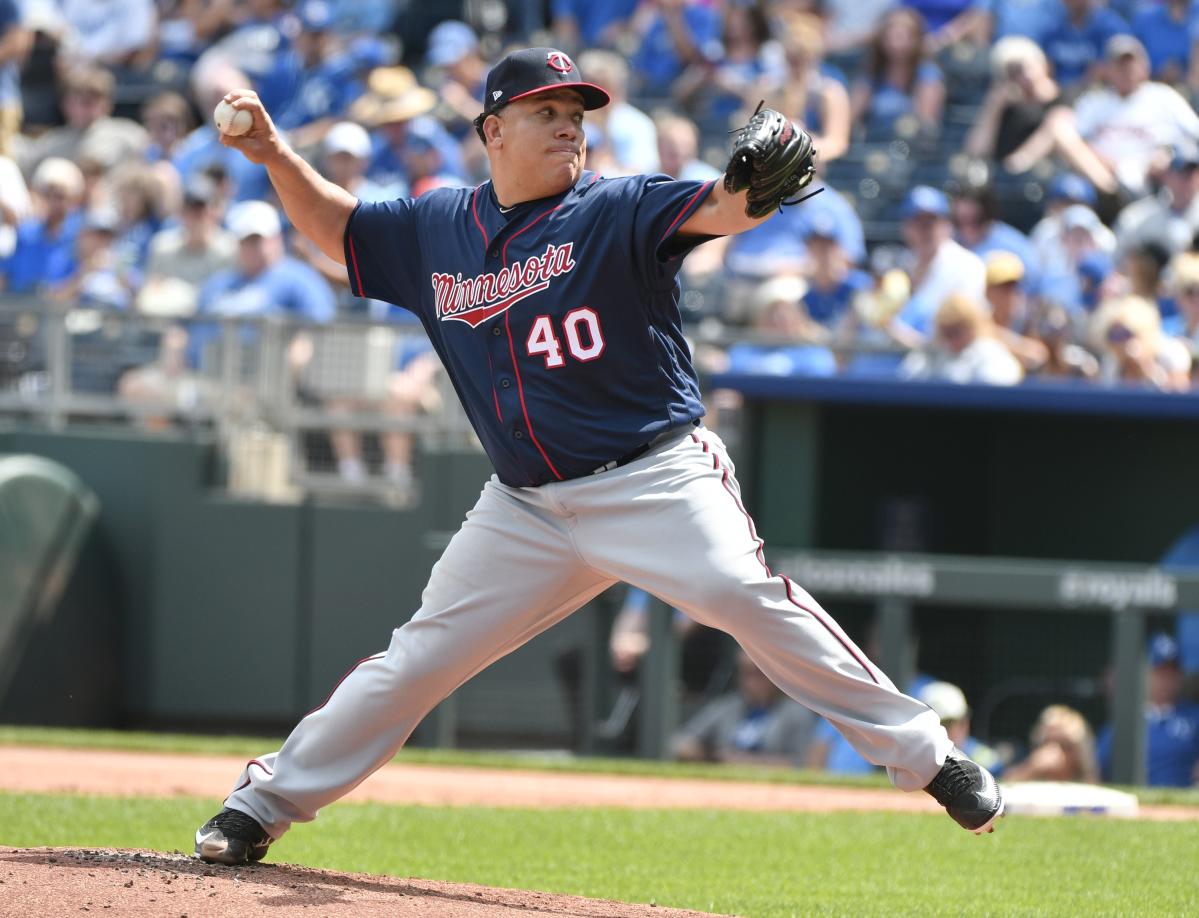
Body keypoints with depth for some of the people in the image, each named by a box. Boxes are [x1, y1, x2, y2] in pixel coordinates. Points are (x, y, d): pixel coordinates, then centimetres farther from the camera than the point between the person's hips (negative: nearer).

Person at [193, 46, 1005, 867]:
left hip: (656, 482, -4)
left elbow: (719, 211, -22)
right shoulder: (436, 229, 9)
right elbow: (333, 225, 24)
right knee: (419, 658, 6)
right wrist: (277, 155, 6)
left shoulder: (616, 212, -6)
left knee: (746, 596, -25)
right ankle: (265, 803, 19)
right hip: (526, 510, 4)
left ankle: (926, 759, -19)